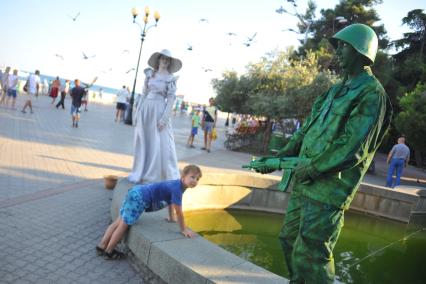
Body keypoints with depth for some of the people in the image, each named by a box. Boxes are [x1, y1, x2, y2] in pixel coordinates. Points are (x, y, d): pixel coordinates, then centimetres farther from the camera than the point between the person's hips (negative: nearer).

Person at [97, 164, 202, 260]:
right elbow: (178, 212, -16)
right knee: (124, 224, 2)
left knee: (119, 221, 15)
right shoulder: (177, 188, -21)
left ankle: (102, 246, 24)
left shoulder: (176, 184, 9)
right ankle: (109, 251, 15)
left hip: (137, 192, 9)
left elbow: (171, 201, 28)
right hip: (139, 198, -9)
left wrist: (171, 218, 37)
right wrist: (184, 229, -5)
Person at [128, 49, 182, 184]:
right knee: (142, 142, 9)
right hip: (145, 109, 5)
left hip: (159, 110, -5)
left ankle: (170, 177, 3)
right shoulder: (150, 74, 10)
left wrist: (164, 118, -16)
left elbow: (171, 99, -8)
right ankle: (139, 174, 21)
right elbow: (143, 94, 12)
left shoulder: (170, 78, -2)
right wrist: (137, 112, 7)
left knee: (162, 144, -5)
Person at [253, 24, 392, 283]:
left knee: (310, 254, -5)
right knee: (290, 240, 17)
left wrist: (310, 168, -13)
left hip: (327, 189, -8)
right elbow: (307, 131, 18)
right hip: (303, 183, 9)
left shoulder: (371, 94, -10)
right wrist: (277, 159, 13)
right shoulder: (336, 90, 17)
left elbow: (353, 148, -18)